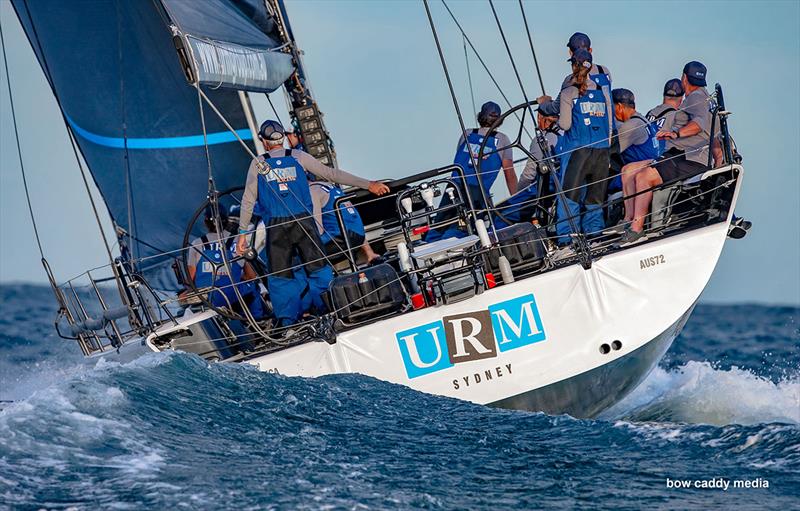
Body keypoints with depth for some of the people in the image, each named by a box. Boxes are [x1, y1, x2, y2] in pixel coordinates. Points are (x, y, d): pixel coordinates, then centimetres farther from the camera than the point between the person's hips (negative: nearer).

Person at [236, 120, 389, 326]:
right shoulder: (298, 157, 7)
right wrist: (368, 185, 8)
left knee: (279, 275, 6)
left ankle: (288, 320, 2)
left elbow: (248, 200, 4)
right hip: (304, 223, 0)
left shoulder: (258, 164, 6)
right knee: (318, 269, 6)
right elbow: (331, 174, 5)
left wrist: (243, 232, 8)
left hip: (276, 228, 0)